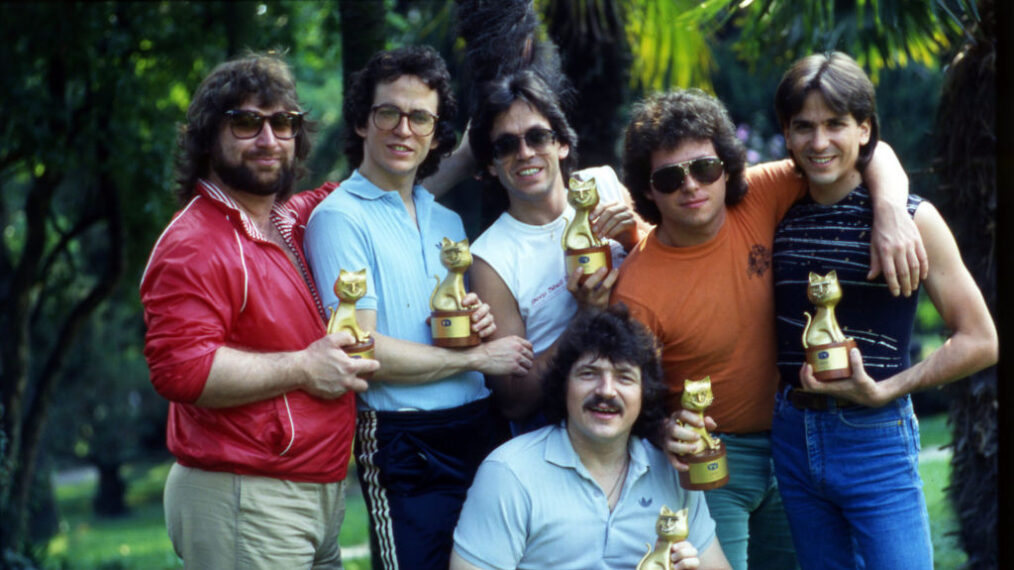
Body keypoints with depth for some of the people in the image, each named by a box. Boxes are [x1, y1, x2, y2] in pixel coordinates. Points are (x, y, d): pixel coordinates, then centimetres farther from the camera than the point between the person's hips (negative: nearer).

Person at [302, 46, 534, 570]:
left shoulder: (447, 221, 15)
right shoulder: (340, 218, -8)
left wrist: (480, 323, -1)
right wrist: (478, 357, -9)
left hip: (481, 428, 7)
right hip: (405, 444, -7)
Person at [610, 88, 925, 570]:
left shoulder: (757, 199, -12)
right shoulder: (638, 290, -23)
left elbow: (870, 152, -7)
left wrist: (890, 216, -26)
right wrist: (666, 432, -37)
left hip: (784, 441, 5)